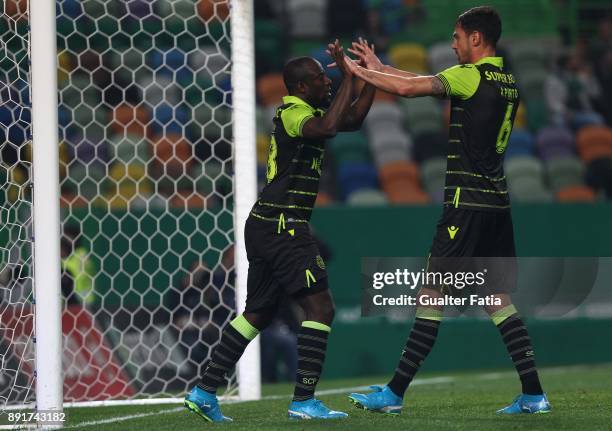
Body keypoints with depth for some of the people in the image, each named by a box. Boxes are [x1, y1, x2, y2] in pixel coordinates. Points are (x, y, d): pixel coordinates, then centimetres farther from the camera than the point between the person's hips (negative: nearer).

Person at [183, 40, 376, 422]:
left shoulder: (305, 112, 17)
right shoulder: (294, 113, -13)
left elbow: (352, 121, 26)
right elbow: (329, 127, -33)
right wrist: (349, 77, -25)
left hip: (266, 226, 11)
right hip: (283, 226, -11)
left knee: (258, 313, 15)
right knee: (320, 307, -11)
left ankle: (204, 393, 14)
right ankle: (303, 401, -14)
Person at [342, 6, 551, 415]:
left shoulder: (471, 76, -11)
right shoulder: (508, 81, 15)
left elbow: (409, 89, -17)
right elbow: (427, 82, 21)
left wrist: (360, 72, -3)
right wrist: (380, 67, 22)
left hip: (468, 203, -8)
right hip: (498, 202, 8)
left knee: (432, 295, -5)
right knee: (498, 298, 10)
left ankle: (395, 393, -4)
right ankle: (534, 395, 5)